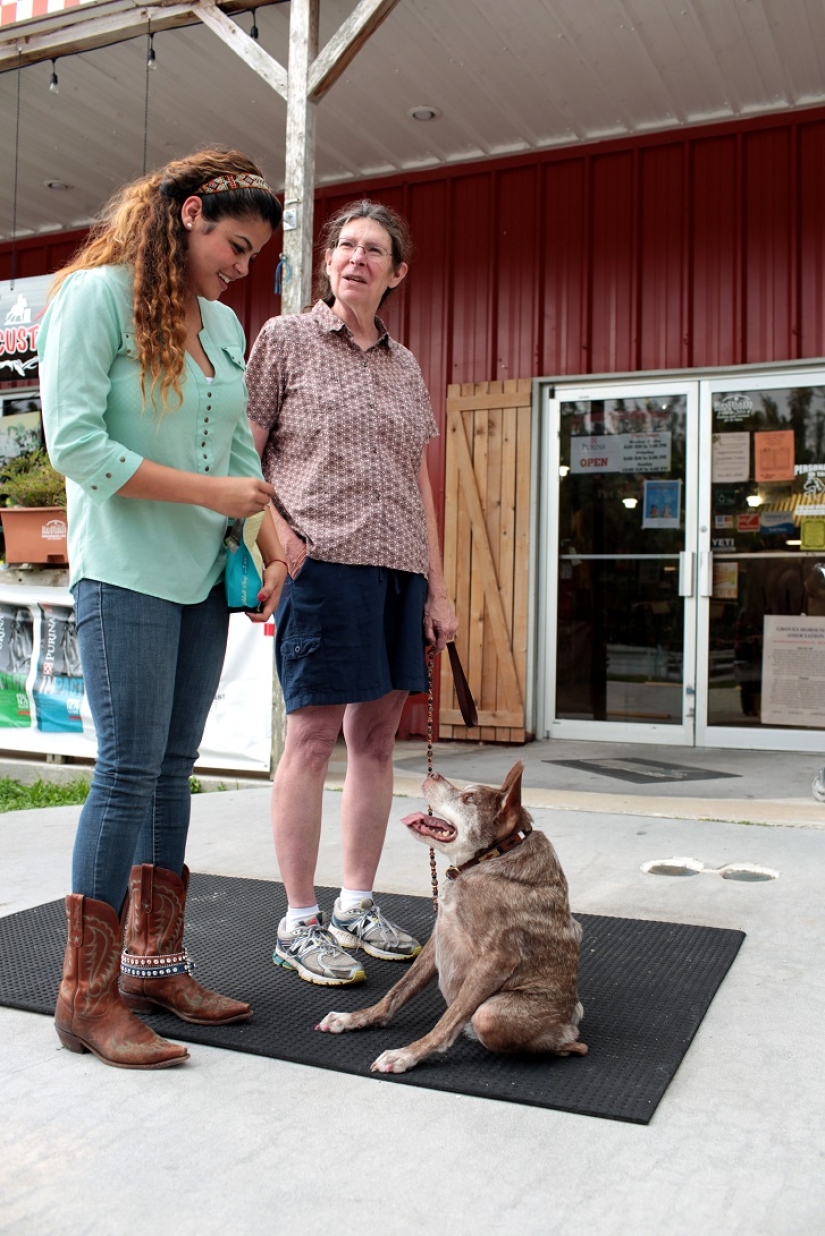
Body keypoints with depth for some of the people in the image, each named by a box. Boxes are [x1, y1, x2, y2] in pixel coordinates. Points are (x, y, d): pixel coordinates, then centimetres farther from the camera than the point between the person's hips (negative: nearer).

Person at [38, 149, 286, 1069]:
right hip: (125, 573, -7)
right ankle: (87, 996, 3)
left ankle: (155, 965, 18)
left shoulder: (224, 326, 16)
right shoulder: (96, 295, -5)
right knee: (129, 770, -8)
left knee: (173, 770, 8)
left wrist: (272, 547, 4)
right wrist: (209, 491, -15)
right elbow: (74, 443, -14)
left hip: (202, 578, 7)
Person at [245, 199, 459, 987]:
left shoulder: (405, 366, 18)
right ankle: (299, 923, 7)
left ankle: (357, 905, 20)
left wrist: (437, 588, 13)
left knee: (376, 736, 7)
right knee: (312, 737, -4)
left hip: (400, 569, 6)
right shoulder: (286, 339, 5)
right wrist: (277, 533, -14)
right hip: (325, 562, -5)